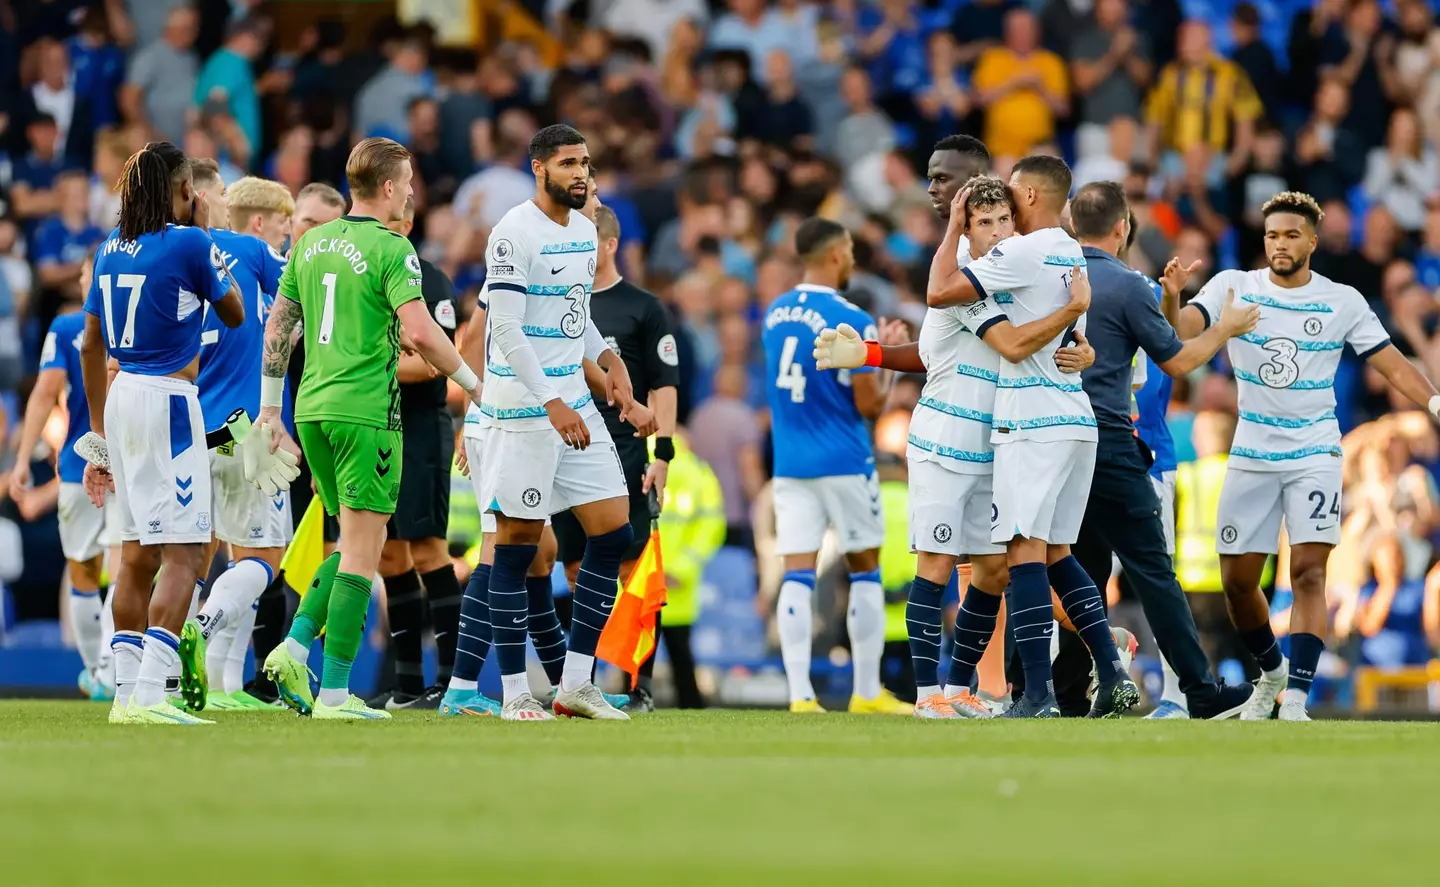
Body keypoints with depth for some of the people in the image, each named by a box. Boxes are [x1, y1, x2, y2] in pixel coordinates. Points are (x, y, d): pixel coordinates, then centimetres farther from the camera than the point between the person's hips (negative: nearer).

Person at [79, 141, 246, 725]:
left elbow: (91, 347, 17)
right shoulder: (188, 243, -8)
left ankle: (126, 692, 13)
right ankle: (150, 692, -19)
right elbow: (234, 314, 8)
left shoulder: (111, 249, 12)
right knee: (184, 551, -9)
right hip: (169, 400, -8)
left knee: (137, 553, 14)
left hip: (121, 397, 8)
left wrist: (99, 434, 23)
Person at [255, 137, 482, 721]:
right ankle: (334, 693, -6)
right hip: (365, 410, -7)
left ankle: (295, 646, 2)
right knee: (362, 550, -3)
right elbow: (419, 332, -19)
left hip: (312, 408, 7)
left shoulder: (311, 243, 12)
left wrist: (270, 407, 22)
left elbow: (277, 327, 16)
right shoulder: (390, 249, -9)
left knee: (355, 543, 18)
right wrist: (472, 383, -6)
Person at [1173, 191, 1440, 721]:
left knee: (1309, 573, -16)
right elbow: (1182, 330, -15)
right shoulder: (1233, 287, -1)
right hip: (1251, 455, 2)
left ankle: (1295, 700, -17)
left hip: (1315, 454, -2)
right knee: (1237, 581, 7)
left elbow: (1392, 365, 0)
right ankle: (1271, 672, 32)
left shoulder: (1343, 302, -1)